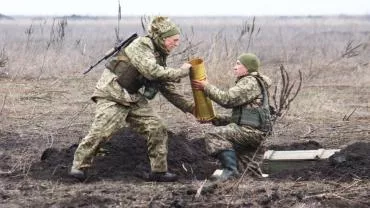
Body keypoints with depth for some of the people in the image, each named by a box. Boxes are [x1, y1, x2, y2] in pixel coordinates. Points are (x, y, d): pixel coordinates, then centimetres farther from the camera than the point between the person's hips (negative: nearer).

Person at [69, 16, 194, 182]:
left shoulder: (159, 57, 12)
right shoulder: (142, 45, -14)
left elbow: (168, 90, 14)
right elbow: (152, 71, -29)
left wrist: (189, 107, 6)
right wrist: (181, 72, -20)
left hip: (134, 99, 8)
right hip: (112, 95, -8)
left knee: (157, 129, -2)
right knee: (101, 131, -17)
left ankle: (159, 170, 5)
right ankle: (79, 167, -3)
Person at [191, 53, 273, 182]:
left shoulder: (250, 83, -7)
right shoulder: (248, 82, 26)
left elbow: (227, 99, -18)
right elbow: (239, 117, 23)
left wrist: (206, 87, -8)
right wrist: (216, 119, 13)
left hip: (252, 132, -11)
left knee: (214, 134, -19)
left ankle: (230, 169, -24)